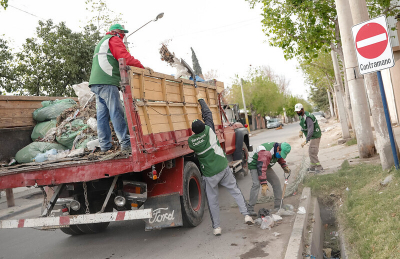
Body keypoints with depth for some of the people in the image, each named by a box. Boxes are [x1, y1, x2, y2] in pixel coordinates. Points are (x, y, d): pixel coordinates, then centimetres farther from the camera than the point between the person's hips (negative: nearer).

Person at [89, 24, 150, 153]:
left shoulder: (101, 43, 34)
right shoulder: (114, 40, 4)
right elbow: (126, 58, -11)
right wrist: (143, 67, -5)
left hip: (96, 83, 10)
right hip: (107, 83, -9)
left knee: (102, 115, 4)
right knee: (117, 113, -13)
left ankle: (105, 145, 2)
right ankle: (126, 143, -15)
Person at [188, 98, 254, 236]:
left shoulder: (190, 141, -9)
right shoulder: (209, 130, -9)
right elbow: (208, 113, 6)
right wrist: (201, 100, 19)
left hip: (209, 174, -1)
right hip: (223, 168, 1)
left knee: (212, 200, 11)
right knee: (235, 191, 16)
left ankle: (216, 227, 16)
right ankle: (246, 215, 11)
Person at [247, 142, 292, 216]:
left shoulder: (278, 150, -8)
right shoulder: (266, 153, -38)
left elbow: (280, 158, 16)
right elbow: (261, 168, -44)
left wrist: (285, 167, -2)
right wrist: (264, 184, -48)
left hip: (266, 166, 9)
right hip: (255, 166, -8)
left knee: (276, 182, 1)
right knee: (256, 184, -27)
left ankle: (278, 206, 12)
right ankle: (250, 208, -23)